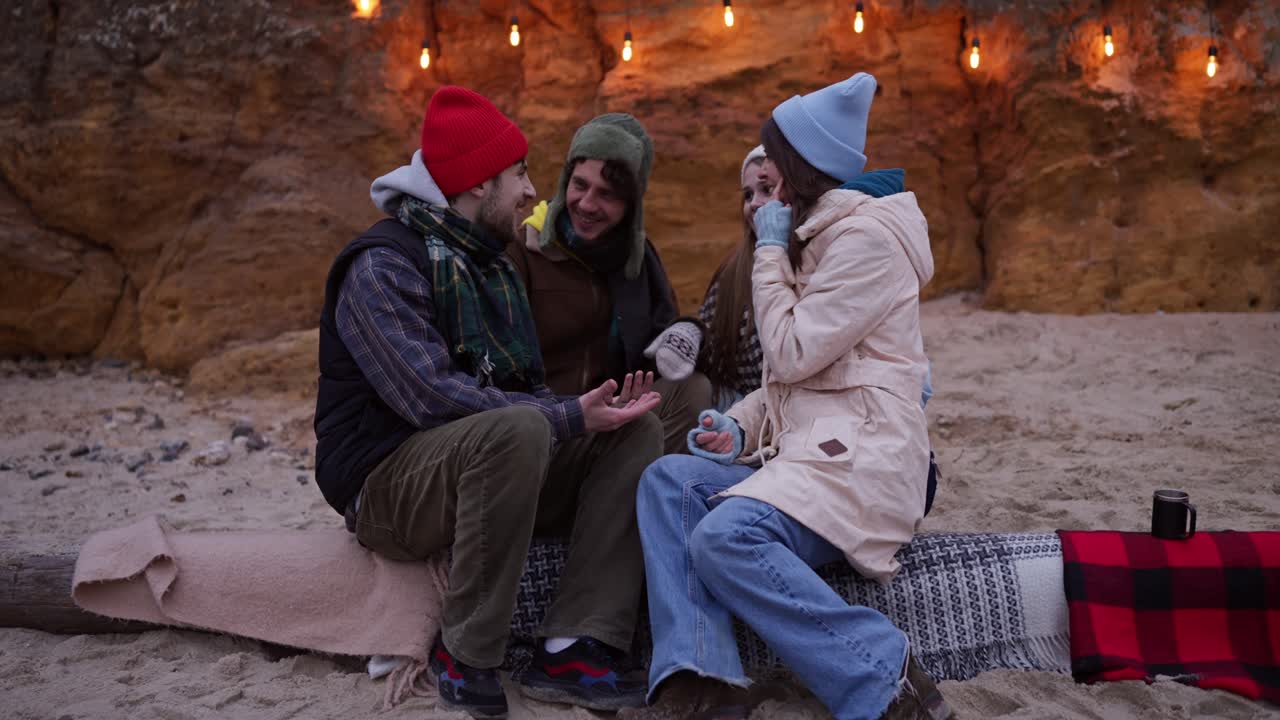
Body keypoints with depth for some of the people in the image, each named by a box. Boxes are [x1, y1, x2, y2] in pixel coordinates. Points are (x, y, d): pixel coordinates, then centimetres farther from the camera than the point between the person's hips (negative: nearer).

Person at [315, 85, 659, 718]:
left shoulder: (492, 264, 14)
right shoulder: (383, 264, -13)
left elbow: (527, 387, 12)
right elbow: (430, 397, -26)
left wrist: (587, 409, -8)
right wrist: (569, 418, -24)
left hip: (481, 466, 8)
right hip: (387, 486, -8)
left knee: (637, 431, -7)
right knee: (517, 428, -37)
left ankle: (575, 646, -19)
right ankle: (465, 654, -19)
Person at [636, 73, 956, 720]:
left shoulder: (866, 234, -8)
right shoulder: (819, 234, 22)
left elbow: (792, 354, -12)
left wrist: (771, 250, -2)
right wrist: (741, 429, 4)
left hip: (859, 455, -10)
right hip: (801, 447, 10)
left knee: (725, 536, -28)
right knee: (668, 481, -8)